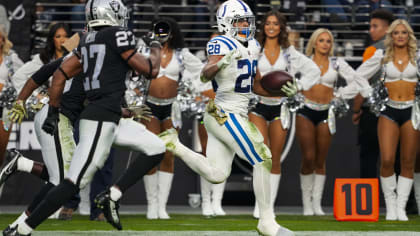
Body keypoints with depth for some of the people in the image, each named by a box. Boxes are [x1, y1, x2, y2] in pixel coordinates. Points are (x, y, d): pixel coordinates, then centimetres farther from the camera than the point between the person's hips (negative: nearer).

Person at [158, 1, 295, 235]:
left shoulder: (252, 46, 13)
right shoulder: (223, 45, -14)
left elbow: (257, 86, 21)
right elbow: (206, 75, -28)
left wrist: (283, 91, 8)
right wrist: (222, 63, -48)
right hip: (227, 116, -9)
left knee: (216, 175, 7)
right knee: (263, 161, -7)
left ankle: (173, 144, 12)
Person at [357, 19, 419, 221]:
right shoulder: (382, 55, 6)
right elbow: (359, 76, 11)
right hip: (389, 110, 0)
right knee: (387, 160, -11)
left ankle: (401, 208, 6)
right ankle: (390, 206, 1)